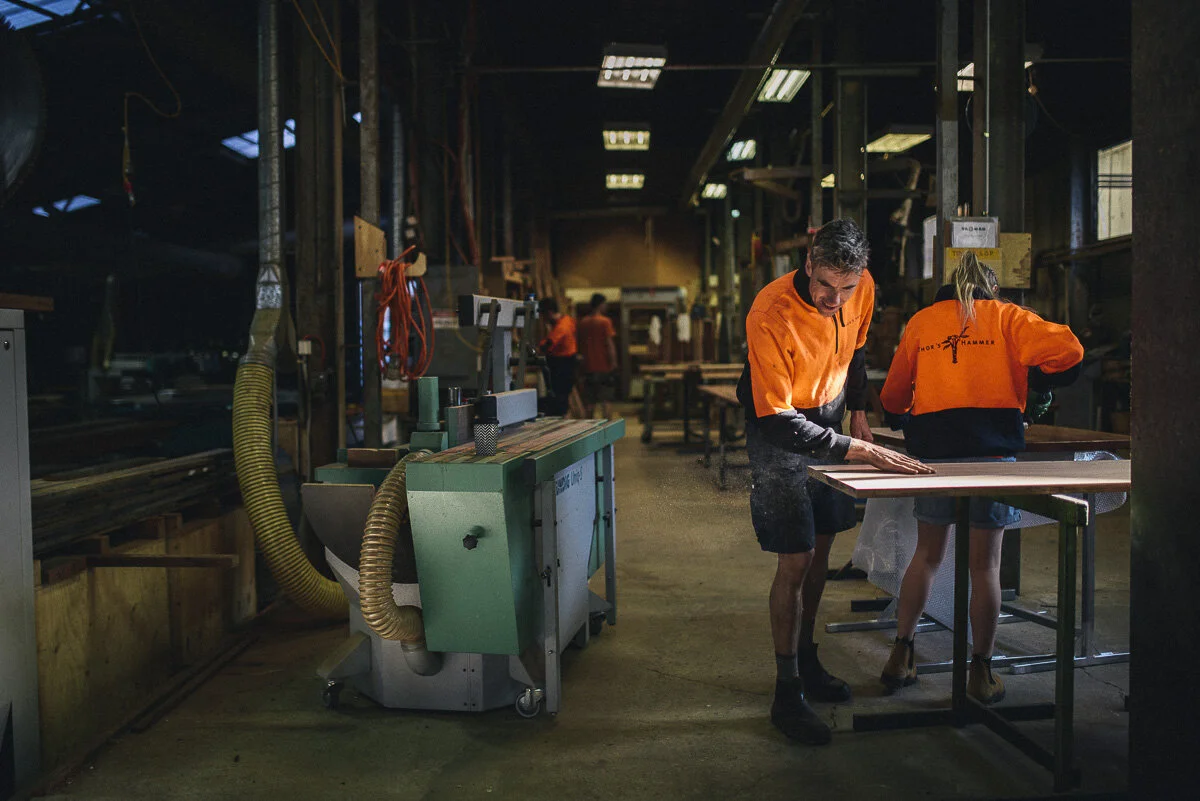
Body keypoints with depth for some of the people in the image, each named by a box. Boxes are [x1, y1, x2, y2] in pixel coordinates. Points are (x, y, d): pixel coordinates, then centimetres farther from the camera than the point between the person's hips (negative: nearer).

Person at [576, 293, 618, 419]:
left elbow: (580, 345, 13)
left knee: (589, 403, 9)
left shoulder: (583, 322, 7)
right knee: (606, 401, -2)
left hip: (588, 367, 5)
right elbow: (609, 344, -13)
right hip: (604, 366, -5)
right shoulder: (605, 321, -9)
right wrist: (613, 362, -7)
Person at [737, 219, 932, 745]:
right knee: (795, 560, -10)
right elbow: (777, 422, -33)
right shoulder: (771, 315, -32)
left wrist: (858, 412, 9)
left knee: (820, 548, 14)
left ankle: (805, 659, 31)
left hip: (832, 421, 6)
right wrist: (858, 451, -36)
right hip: (779, 431, -6)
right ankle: (787, 693, 1)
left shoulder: (862, 290, -13)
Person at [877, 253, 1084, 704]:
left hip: (933, 453, 2)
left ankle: (900, 658, 18)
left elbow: (892, 399, 17)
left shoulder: (921, 321, 15)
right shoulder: (1005, 316, 8)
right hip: (992, 449, -2)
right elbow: (1067, 349, -7)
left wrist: (913, 425, 37)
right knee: (985, 564, 6)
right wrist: (1030, 383, 11)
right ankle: (981, 673, 14)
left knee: (927, 554, 16)